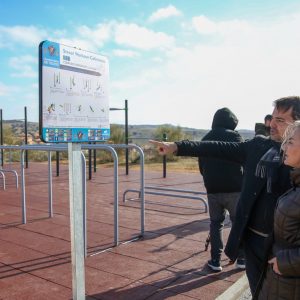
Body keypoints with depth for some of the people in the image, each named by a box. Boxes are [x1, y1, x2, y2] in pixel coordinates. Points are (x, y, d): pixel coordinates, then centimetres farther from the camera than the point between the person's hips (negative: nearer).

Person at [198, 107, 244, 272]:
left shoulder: (205, 138, 8)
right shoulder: (234, 136, -6)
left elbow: (201, 167, 12)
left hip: (212, 189, 4)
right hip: (234, 188, -3)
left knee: (216, 223, 12)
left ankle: (215, 260, 12)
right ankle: (242, 258, 18)